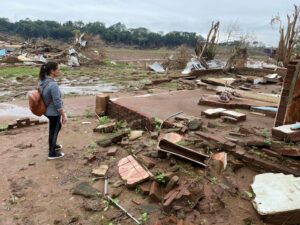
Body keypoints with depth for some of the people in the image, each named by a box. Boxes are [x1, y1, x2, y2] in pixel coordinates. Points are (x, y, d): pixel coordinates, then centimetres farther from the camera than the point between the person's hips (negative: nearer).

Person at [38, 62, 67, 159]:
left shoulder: (42, 81, -2)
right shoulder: (53, 85, -30)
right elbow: (58, 103, -25)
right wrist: (64, 116, -15)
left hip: (47, 110, 9)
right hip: (54, 113, -9)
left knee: (58, 126, 29)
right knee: (53, 132, 10)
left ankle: (53, 145, 47)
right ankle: (52, 153, 29)